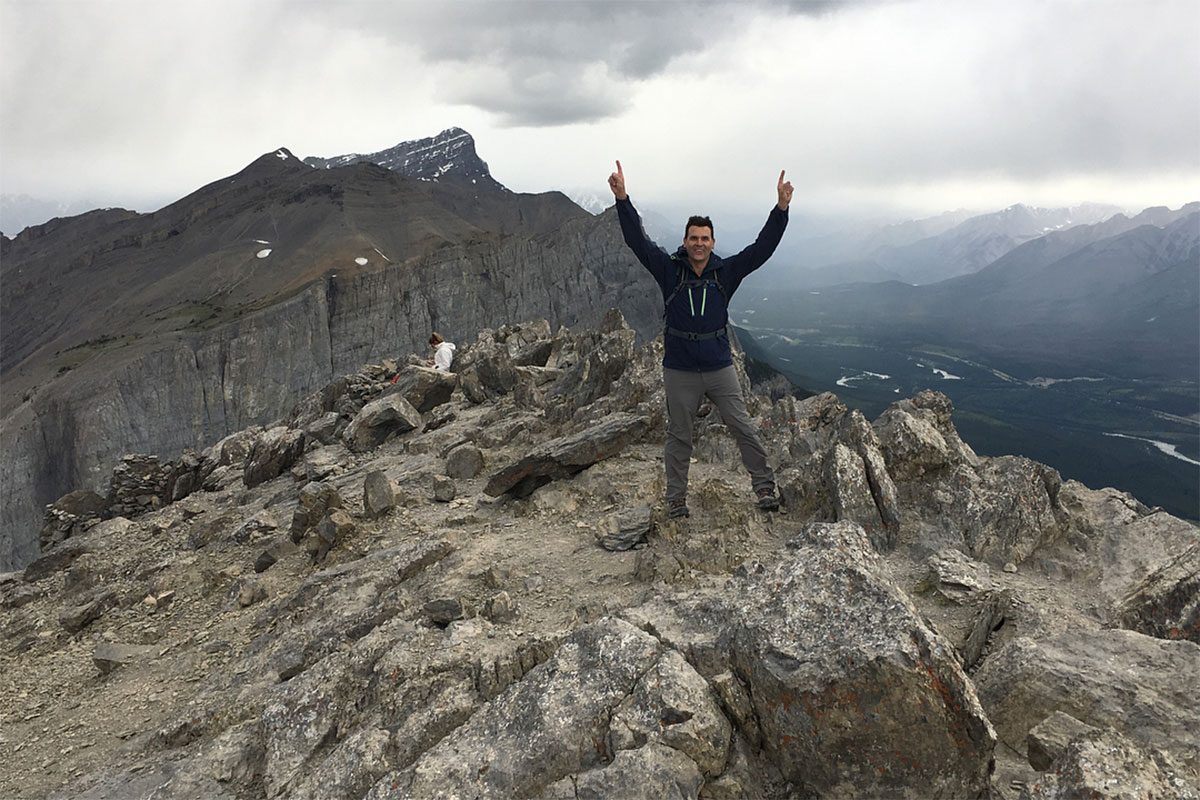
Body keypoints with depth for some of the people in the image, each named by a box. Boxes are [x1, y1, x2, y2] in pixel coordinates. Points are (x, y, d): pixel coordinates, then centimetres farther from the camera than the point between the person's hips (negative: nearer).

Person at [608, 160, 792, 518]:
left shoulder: (726, 271, -1)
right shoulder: (669, 270, -5)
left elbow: (763, 247, -8)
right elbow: (637, 240, -13)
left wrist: (781, 209, -19)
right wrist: (622, 200, -24)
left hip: (720, 368, 1)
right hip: (679, 371, -1)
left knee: (744, 428, 3)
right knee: (679, 437, 10)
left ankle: (765, 487, 17)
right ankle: (676, 498, 23)